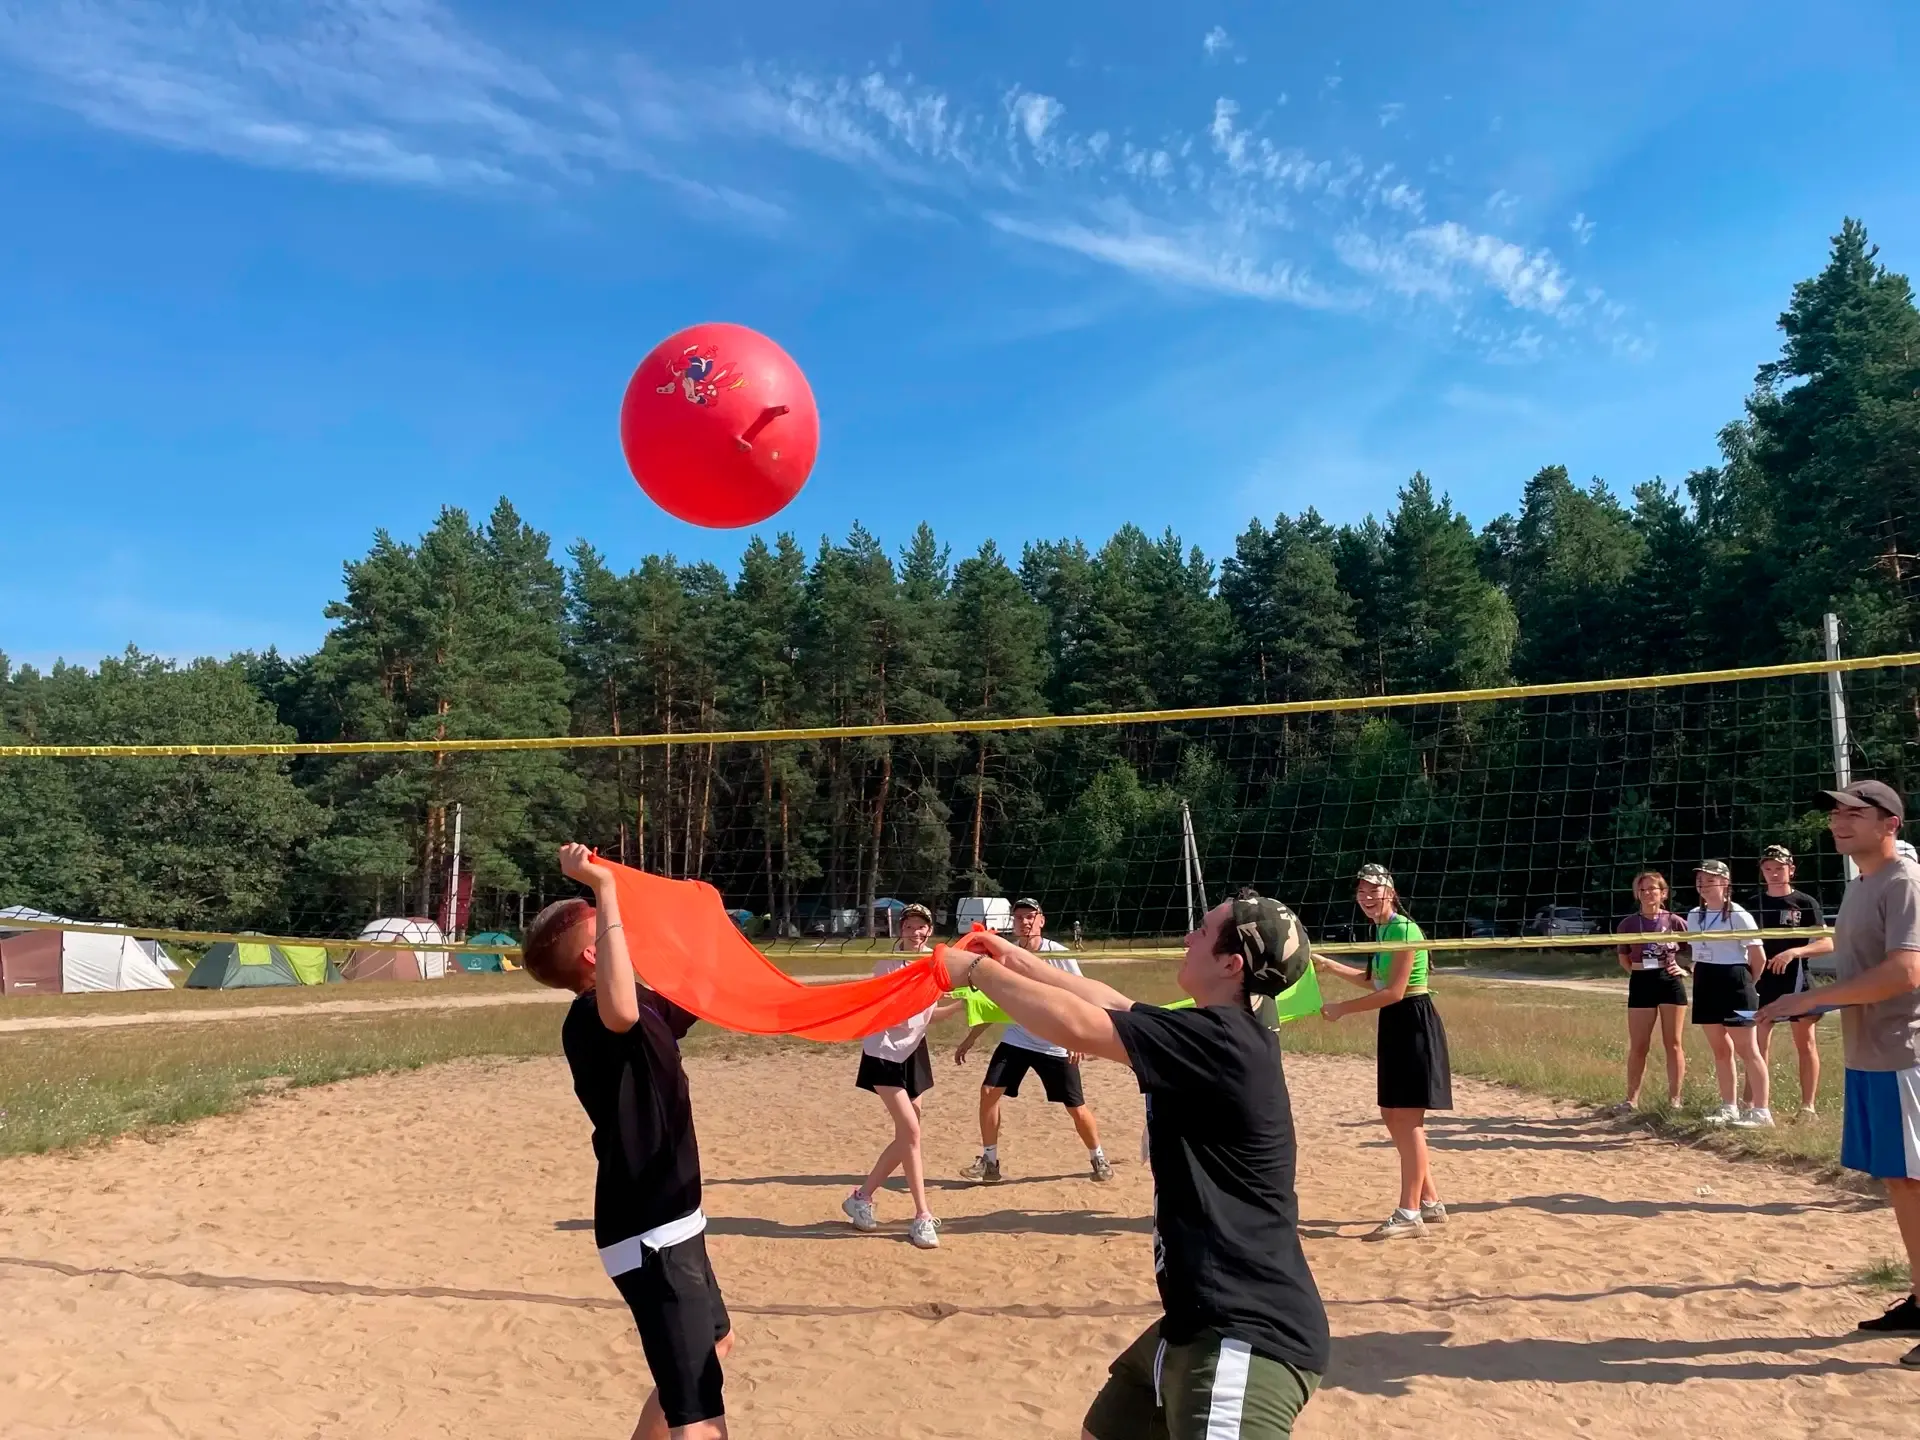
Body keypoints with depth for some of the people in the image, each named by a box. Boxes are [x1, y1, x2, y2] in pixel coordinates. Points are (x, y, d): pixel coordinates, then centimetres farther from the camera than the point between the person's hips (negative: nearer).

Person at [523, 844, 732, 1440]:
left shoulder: (647, 1007, 7)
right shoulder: (587, 1020, -22)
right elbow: (622, 1010, -47)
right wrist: (604, 891, -45)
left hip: (670, 1221, 11)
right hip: (648, 1235, -11)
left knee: (714, 1343, 33)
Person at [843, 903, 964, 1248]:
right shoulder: (888, 963, -14)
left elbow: (928, 1015, 9)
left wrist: (961, 1003, -5)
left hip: (914, 1052, 7)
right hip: (885, 1053, -6)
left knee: (906, 1136, 8)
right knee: (910, 1132, -13)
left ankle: (861, 1197, 24)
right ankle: (922, 1217, -6)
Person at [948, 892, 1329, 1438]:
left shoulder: (1218, 1038, -21)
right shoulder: (1227, 1034, 8)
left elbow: (1076, 1025, -22)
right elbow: (1115, 1006, 20)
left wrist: (978, 970, -9)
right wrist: (1018, 962, 22)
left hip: (1249, 1335, -10)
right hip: (1201, 1322, 10)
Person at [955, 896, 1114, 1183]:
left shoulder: (1059, 954, -13)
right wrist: (969, 1040, 5)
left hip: (1056, 1045, -3)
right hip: (1016, 1040, 3)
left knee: (1076, 1107, 1)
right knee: (988, 1091, -8)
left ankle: (1098, 1158, 27)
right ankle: (989, 1161, 6)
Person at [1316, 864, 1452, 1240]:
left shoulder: (1404, 930, -18)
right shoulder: (1381, 929, 12)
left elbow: (1393, 991, -21)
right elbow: (1373, 980, 22)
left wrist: (1341, 1009, -17)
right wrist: (1328, 964, 18)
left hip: (1414, 1025, -10)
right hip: (1395, 1026, 10)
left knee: (1407, 1120, -5)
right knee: (1393, 1116, 13)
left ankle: (1409, 1214, 2)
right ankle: (1430, 1202, 23)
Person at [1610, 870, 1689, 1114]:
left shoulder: (1674, 921, -2)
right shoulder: (1628, 924, 2)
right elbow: (1624, 958, 13)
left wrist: (1685, 969, -3)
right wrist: (1637, 971, 1)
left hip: (1671, 983, -1)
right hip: (1641, 984, 1)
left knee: (1673, 1043, 6)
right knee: (1638, 1046, 3)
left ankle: (1674, 1098, 14)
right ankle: (1631, 1099, 9)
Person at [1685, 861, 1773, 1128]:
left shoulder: (1738, 915, -12)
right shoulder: (1694, 916, 9)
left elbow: (1759, 957, -10)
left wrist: (1745, 983, 1)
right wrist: (1702, 976, 8)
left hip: (1733, 985, -7)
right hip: (1706, 986, 7)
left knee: (1746, 1049, -3)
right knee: (1720, 1050, 11)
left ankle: (1761, 1111, 2)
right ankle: (1729, 1107, 19)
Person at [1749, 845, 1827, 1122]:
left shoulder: (1805, 903, -3)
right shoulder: (1755, 904, 6)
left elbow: (1826, 943, -8)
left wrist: (1793, 952, -22)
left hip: (1796, 980, -3)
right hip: (1763, 981, 3)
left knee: (1805, 1044, 5)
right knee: (1758, 1045, 4)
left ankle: (1807, 1106, 12)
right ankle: (1750, 1104, 7)